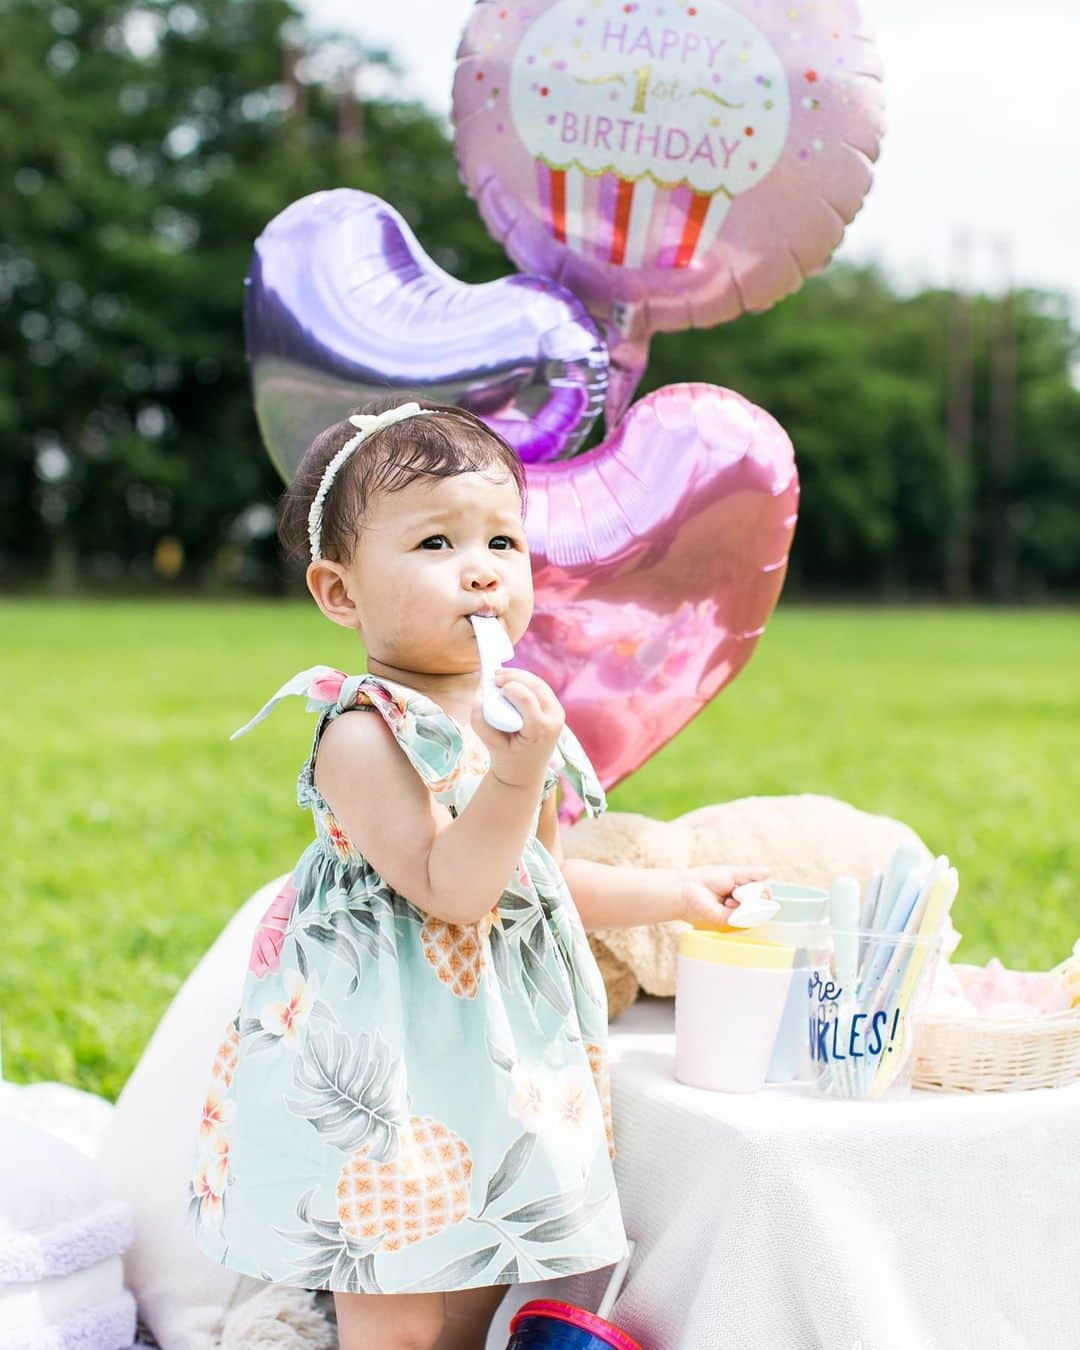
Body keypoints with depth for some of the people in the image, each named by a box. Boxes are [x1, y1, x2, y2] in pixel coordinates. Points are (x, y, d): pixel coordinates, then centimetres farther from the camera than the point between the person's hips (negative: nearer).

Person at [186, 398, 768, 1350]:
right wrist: (515, 772, -33)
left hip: (498, 1053, 8)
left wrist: (678, 893, 19)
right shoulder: (365, 735, -19)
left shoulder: (514, 716, 6)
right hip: (389, 1058, -8)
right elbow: (449, 891, -24)